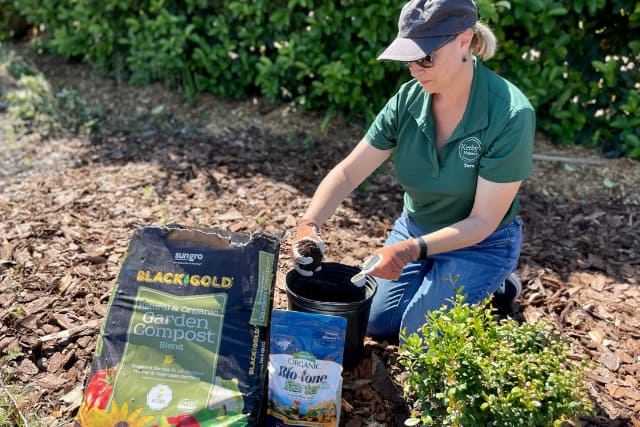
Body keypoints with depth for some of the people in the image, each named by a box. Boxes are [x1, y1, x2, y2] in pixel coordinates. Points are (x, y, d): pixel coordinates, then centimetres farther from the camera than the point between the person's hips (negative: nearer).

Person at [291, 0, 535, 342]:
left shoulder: (510, 115, -28)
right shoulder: (408, 99, -15)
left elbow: (483, 220, -24)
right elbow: (347, 173, -14)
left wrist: (410, 250, -35)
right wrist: (309, 224, -30)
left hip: (479, 243, -4)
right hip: (414, 228, 5)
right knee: (376, 322, 7)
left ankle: (497, 288, 15)